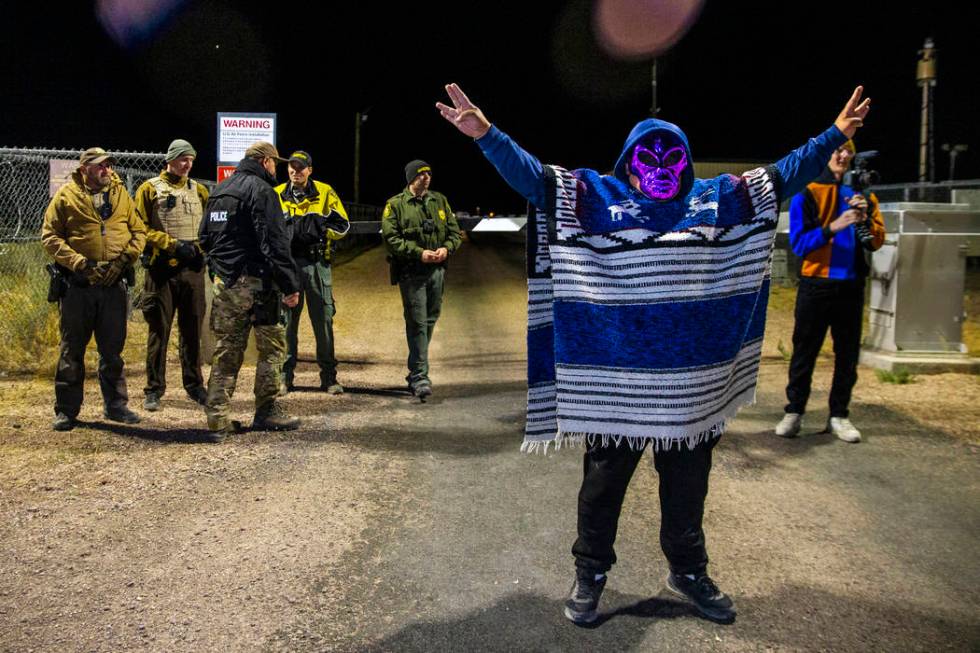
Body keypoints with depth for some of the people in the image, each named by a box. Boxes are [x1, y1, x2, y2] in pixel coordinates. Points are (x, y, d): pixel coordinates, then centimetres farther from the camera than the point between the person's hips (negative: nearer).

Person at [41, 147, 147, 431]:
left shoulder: (120, 194, 9)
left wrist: (124, 259, -6)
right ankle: (66, 409, 13)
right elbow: (50, 236, -2)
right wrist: (78, 262, -14)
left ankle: (116, 405, 21)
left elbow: (139, 232, 10)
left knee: (113, 348, 10)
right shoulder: (66, 196, 0)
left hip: (114, 284, 3)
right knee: (72, 349, 4)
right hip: (77, 285, -2)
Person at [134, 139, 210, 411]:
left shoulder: (199, 190, 13)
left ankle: (194, 385, 20)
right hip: (162, 269, -3)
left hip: (193, 269, 3)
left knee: (192, 330, 9)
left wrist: (202, 248, 0)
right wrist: (172, 244, -14)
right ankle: (153, 390, 9)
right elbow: (142, 228, -5)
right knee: (159, 330, 2)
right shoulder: (150, 189, 1)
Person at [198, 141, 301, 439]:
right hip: (256, 282, -7)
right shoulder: (260, 189, -10)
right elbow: (274, 242, -17)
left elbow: (205, 237, 20)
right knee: (272, 347, 5)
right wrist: (290, 284, -16)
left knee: (226, 350, 9)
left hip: (223, 281, 8)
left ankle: (217, 420, 8)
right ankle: (266, 412, 9)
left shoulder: (220, 190, 17)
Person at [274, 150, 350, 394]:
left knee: (323, 319, 2)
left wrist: (319, 228, -10)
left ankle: (329, 376, 11)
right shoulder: (277, 195, 8)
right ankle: (285, 375, 13)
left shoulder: (325, 192, 4)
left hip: (317, 264, -1)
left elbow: (342, 226, 5)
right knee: (287, 321, 4)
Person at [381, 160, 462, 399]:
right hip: (411, 272, -5)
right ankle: (420, 376, -7)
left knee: (430, 321, 12)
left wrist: (447, 248, -7)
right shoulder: (396, 205, -1)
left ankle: (416, 372, 28)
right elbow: (391, 238, -10)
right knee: (417, 323, -9)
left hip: (437, 270, 5)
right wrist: (419, 252, -18)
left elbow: (455, 232, 15)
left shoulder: (439, 201, 14)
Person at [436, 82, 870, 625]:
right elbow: (531, 176, -8)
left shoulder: (718, 200, 11)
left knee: (688, 484, 17)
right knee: (604, 481, 10)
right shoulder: (595, 198, 0)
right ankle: (590, 572, 28)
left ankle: (688, 571, 37)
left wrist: (835, 135, 17)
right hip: (615, 381, -3)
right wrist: (485, 133, -20)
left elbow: (784, 175, 18)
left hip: (693, 383, 4)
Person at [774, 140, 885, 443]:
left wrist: (864, 218, -14)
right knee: (805, 352, 3)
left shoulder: (862, 194, 8)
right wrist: (833, 227, -22)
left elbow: (876, 242, 5)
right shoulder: (806, 194, -2)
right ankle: (794, 412, 14)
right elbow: (798, 243, -9)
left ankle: (839, 415, 18)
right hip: (816, 285, -3)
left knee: (847, 353, 8)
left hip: (851, 286, 3)